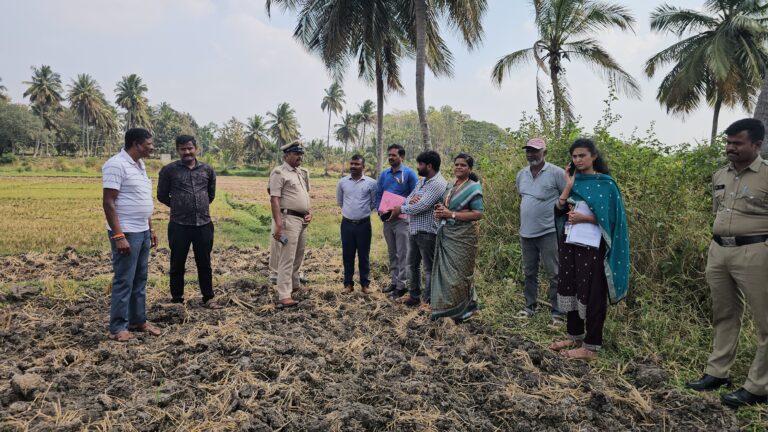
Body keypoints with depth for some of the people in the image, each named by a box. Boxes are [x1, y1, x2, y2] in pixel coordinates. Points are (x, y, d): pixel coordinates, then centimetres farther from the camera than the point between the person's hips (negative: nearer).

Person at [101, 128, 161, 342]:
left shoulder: (140, 165, 13)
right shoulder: (116, 165, -14)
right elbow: (108, 203, -18)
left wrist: (150, 229, 18)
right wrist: (118, 236, -22)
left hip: (142, 231, 9)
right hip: (126, 233, -9)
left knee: (140, 279, 14)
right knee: (124, 281, -1)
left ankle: (138, 320, 24)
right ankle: (117, 327, 9)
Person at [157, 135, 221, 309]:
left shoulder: (207, 170, 6)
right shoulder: (169, 170, -3)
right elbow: (162, 195, 6)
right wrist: (178, 207, 12)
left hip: (204, 225, 2)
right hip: (179, 225, -2)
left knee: (204, 264, 12)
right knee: (177, 265, 8)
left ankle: (208, 299, 24)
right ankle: (177, 300, 23)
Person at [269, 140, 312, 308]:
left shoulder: (302, 173, 16)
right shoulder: (279, 172, -10)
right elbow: (274, 200, -17)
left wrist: (308, 212, 9)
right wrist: (278, 224, -25)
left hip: (302, 219, 9)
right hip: (289, 219, -8)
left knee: (298, 256, 19)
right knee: (287, 258, -9)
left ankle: (294, 285, 35)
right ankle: (284, 297, -7)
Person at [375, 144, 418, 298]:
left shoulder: (409, 173, -6)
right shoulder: (383, 174, 10)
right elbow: (378, 194, 13)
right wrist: (380, 210, -3)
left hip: (402, 218, -6)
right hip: (387, 219, 6)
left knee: (402, 254, -3)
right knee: (392, 253, 14)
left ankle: (401, 285, 4)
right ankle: (394, 281, 24)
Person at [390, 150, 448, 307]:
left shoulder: (438, 184, -18)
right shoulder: (422, 181, 13)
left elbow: (421, 207, -23)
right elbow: (408, 199, 10)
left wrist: (401, 209, -10)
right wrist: (411, 199, -15)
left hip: (427, 232, -9)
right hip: (413, 230, 9)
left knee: (429, 268, 4)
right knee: (412, 264, 18)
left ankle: (429, 301, 15)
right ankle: (414, 295, 32)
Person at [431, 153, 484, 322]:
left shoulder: (473, 188, -7)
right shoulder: (450, 186, 14)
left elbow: (478, 214, -16)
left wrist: (451, 214, -18)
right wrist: (439, 212, 2)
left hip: (463, 236, -7)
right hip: (445, 234, 7)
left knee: (460, 273, 0)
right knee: (444, 270, 9)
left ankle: (463, 310, 14)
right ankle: (444, 308, 20)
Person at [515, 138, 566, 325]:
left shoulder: (556, 173, -10)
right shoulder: (522, 174, 9)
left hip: (548, 232, -6)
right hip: (526, 232, 6)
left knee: (554, 274, 0)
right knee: (529, 272, 16)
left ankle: (557, 312, 9)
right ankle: (530, 306, 28)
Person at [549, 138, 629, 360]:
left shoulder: (605, 183, -7)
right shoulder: (574, 180, 10)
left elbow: (610, 217, -10)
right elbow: (558, 210, 2)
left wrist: (583, 218, -17)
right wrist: (569, 186, -8)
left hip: (592, 246, -6)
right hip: (569, 243, 6)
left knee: (591, 293, 0)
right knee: (569, 288, 11)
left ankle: (591, 346, 7)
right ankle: (574, 336, 25)